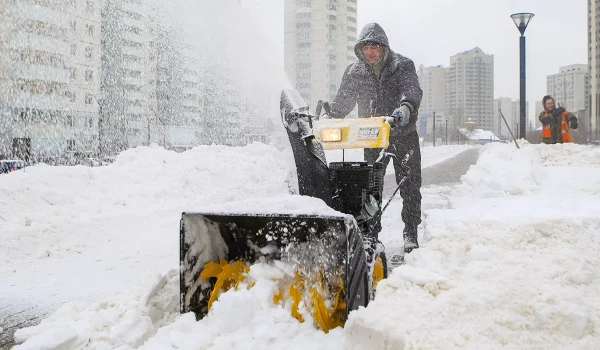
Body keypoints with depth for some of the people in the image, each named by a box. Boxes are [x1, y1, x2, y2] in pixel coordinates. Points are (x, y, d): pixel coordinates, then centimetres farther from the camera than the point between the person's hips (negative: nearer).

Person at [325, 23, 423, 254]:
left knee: (409, 187, 1)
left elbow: (412, 90, -24)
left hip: (404, 135, -2)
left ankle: (410, 234, 12)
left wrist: (405, 107, -46)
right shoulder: (354, 72, 2)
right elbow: (343, 101, 3)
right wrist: (329, 114, -17)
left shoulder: (402, 66, -7)